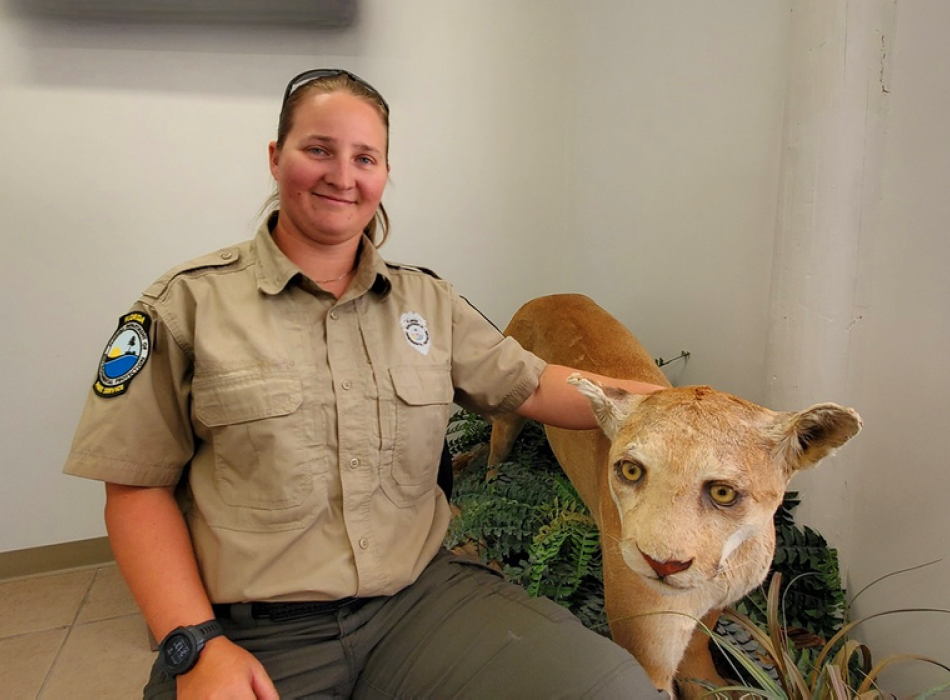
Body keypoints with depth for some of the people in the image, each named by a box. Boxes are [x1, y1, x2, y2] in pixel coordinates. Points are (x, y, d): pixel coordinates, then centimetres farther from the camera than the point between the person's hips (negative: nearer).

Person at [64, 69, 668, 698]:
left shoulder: (428, 301, 9)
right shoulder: (191, 303, -2)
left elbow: (535, 386, 7)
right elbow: (138, 488, -1)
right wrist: (196, 645, -10)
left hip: (422, 595, 2)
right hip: (253, 633, -1)